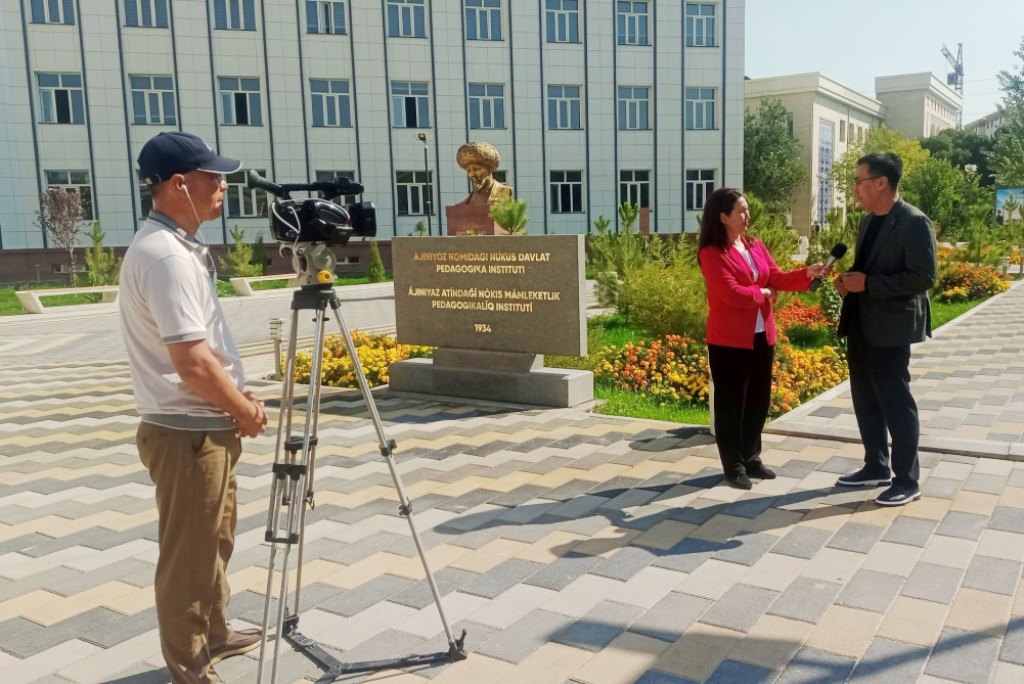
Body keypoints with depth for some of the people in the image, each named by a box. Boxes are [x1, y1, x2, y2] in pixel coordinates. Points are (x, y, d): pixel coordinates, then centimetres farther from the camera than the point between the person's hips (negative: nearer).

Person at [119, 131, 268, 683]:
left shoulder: (179, 246, 11)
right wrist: (244, 411, -12)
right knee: (189, 554, 4)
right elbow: (193, 363, -26)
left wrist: (237, 398, 9)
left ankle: (213, 634, 40)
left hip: (206, 425, 10)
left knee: (214, 540, 23)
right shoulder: (164, 254, -21)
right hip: (188, 432, -10)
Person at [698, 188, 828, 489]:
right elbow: (732, 294, -21)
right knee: (731, 403, 3)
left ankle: (751, 458, 28)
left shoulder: (756, 246, 10)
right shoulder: (712, 254, -13)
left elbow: (777, 278, 5)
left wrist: (807, 273, -11)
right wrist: (762, 293, -6)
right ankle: (734, 466, 13)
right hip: (729, 341, -7)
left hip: (762, 336, 7)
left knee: (758, 400, 14)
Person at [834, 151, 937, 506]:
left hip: (890, 327, -8)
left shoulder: (914, 222, -14)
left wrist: (868, 284, -21)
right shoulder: (868, 221, 12)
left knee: (896, 403, 1)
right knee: (866, 401, 15)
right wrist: (849, 280, 2)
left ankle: (907, 480, 13)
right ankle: (876, 467, 29)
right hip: (860, 325, 8)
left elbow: (924, 277, -19)